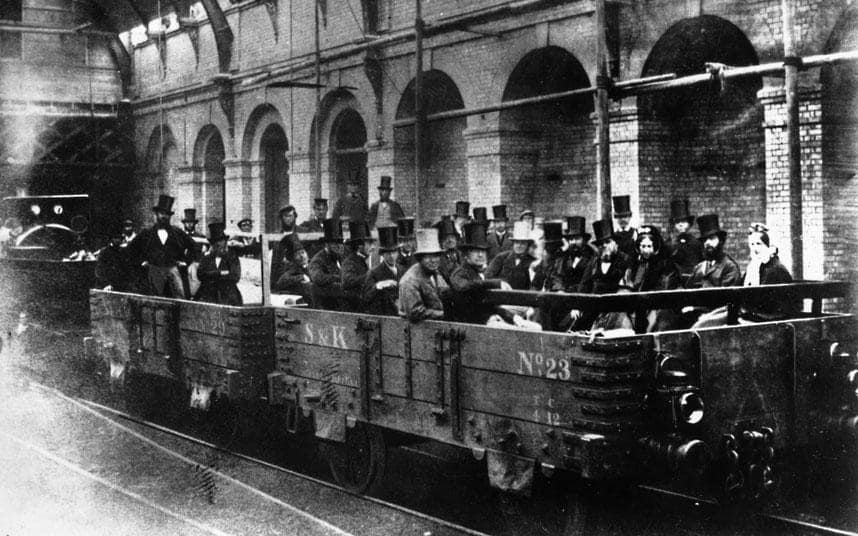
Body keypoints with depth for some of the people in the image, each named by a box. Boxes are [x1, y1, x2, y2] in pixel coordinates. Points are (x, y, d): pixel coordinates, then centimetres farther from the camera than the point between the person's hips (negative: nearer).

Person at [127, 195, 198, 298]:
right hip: (154, 270, 0)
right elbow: (132, 247, 17)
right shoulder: (146, 233, 9)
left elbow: (192, 246, 18)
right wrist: (140, 262, 10)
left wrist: (186, 261, 9)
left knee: (180, 296, -13)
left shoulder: (177, 233, 10)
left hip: (173, 269, 0)